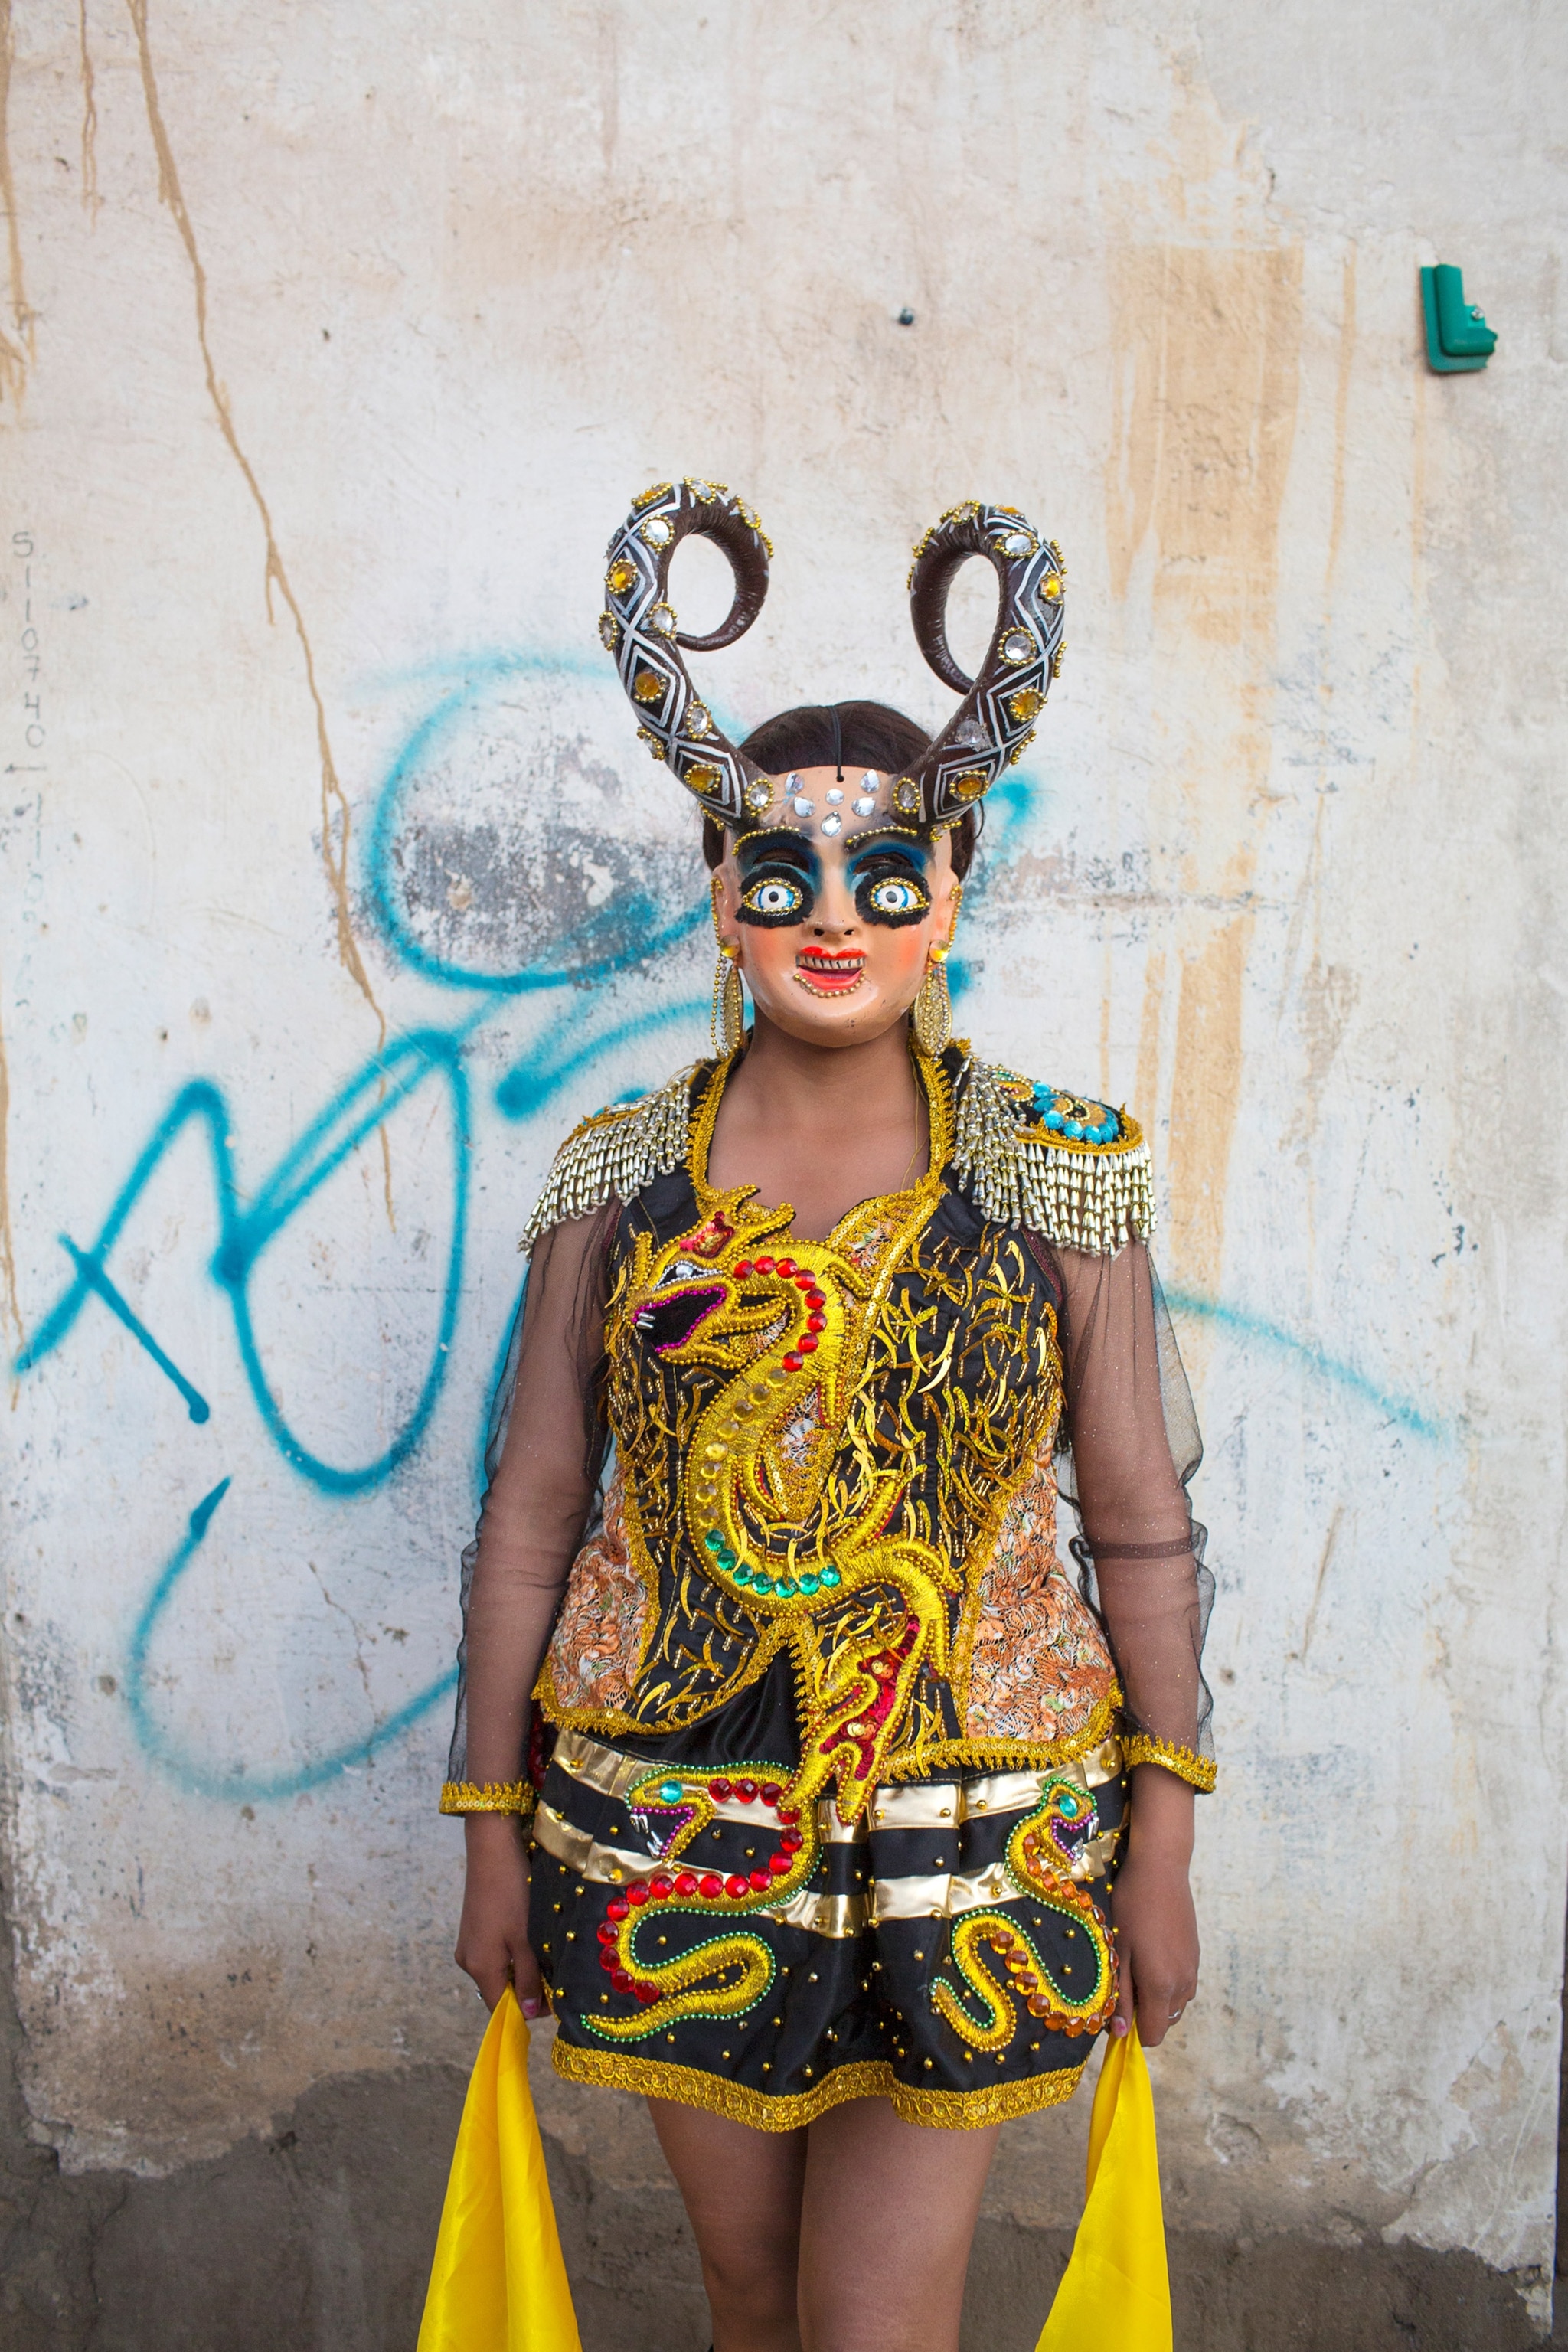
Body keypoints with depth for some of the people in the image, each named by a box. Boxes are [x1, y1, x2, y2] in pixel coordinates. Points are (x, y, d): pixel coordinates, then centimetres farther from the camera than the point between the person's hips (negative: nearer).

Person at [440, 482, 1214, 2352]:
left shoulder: (1060, 1179, -5)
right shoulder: (622, 1177, -2)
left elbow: (1142, 1530, -1)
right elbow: (529, 1517, 2)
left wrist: (1161, 1860, 0)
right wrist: (493, 1835, 4)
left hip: (964, 1845, -1)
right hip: (670, 1831, 2)